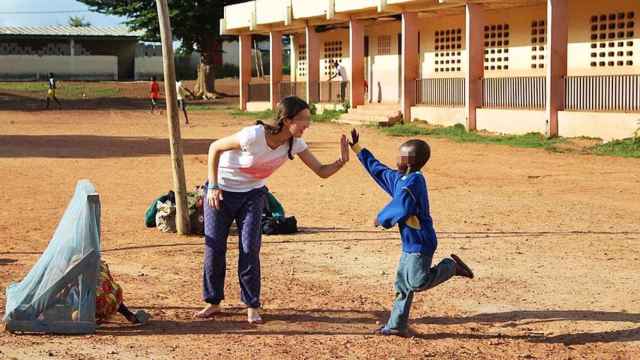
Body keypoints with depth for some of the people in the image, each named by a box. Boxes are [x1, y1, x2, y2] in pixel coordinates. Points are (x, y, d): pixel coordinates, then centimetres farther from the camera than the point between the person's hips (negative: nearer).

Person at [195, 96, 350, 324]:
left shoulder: (295, 144, -17)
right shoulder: (254, 136, -33)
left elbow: (321, 171, -14)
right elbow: (215, 148, -20)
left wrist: (341, 161, -34)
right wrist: (213, 187, -21)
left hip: (252, 194, 3)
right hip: (221, 192, -3)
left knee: (250, 249, -6)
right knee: (214, 247, 1)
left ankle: (252, 306, 5)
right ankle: (213, 302, 17)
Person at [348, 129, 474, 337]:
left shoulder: (413, 181, -17)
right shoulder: (399, 178, 11)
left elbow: (401, 210, -26)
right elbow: (377, 169, 23)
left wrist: (382, 219, -10)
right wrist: (357, 148, 25)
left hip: (420, 242, -10)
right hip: (410, 243, 10)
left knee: (417, 282, -10)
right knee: (402, 283, 9)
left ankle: (451, 266, 7)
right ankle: (397, 325, 13)